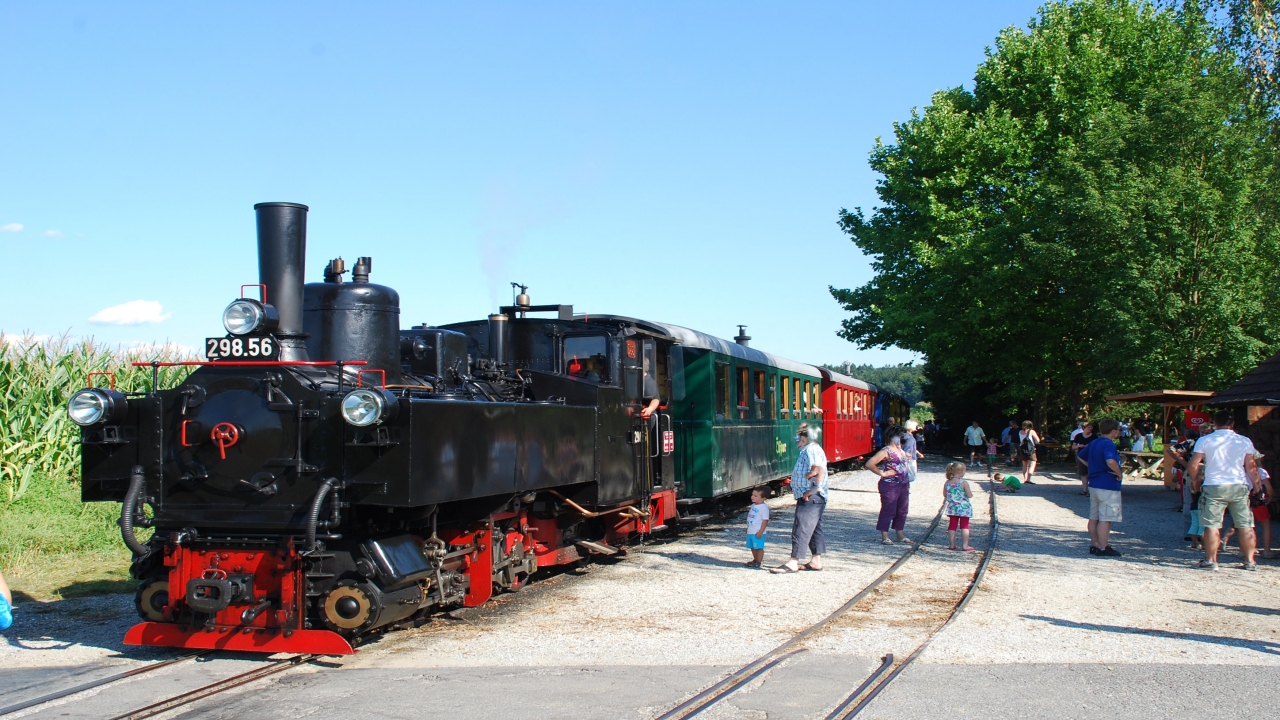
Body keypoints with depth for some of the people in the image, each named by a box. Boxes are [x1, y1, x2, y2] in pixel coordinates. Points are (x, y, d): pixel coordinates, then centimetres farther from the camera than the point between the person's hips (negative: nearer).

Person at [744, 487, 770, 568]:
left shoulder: (764, 507, -16)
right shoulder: (753, 505, 12)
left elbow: (765, 520, -18)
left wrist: (760, 531, -21)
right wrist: (748, 528, 24)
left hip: (758, 532, -10)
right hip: (750, 531, 10)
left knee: (759, 547, -2)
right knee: (753, 547, 17)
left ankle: (758, 562, 2)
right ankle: (755, 560, 29)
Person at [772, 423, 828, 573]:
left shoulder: (811, 450, -16)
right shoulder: (808, 450, 17)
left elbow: (818, 469, -29)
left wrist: (812, 490, -24)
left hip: (810, 498, -11)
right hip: (815, 498, 11)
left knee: (801, 528, -10)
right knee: (814, 528, 14)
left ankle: (793, 562, -10)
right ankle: (816, 560, 19)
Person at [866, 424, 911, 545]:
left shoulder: (900, 449, 13)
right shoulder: (886, 451, -12)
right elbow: (869, 464, -19)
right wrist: (882, 473, -13)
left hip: (904, 484, 8)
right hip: (890, 485, -8)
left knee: (902, 511, 13)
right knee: (888, 511, -2)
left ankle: (900, 536, 23)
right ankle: (884, 537, 5)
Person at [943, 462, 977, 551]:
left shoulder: (947, 482, 1)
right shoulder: (964, 482, -15)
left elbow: (944, 495, 10)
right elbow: (970, 496, -13)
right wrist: (970, 491, 7)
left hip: (952, 508, 5)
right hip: (963, 508, -5)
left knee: (952, 526, 10)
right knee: (964, 526, 2)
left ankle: (952, 545, 12)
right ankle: (965, 546, 1)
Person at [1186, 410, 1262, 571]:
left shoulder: (1204, 441, -1)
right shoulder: (1245, 441, 3)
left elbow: (1193, 466, -4)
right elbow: (1251, 468, 2)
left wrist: (1195, 480, 14)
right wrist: (1257, 485, 13)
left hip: (1214, 486, -2)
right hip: (1240, 486, 2)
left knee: (1212, 525, 2)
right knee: (1246, 525, 9)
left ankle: (1211, 560, 4)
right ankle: (1250, 561, 11)